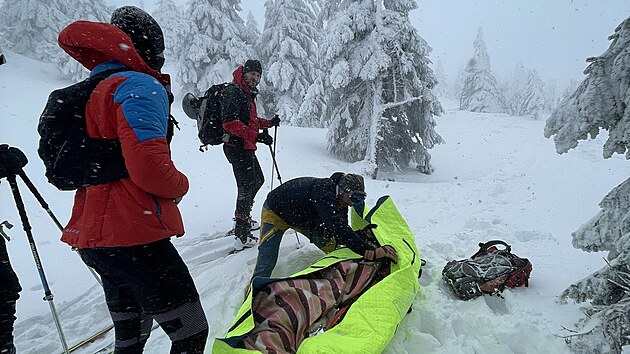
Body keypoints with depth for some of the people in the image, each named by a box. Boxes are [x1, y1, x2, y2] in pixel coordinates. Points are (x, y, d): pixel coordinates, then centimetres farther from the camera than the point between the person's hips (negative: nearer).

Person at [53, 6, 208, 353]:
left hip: (92, 236, 10)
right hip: (133, 236, -9)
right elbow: (149, 166, -25)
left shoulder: (85, 94, 17)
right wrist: (180, 185, -5)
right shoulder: (140, 86, -11)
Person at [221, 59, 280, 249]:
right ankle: (242, 234, -14)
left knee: (258, 180, 22)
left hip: (246, 148, 11)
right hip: (237, 147, -11)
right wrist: (257, 136, -28)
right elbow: (230, 123, -24)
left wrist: (269, 122, 14)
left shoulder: (248, 94, 20)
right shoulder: (233, 92, -13)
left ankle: (243, 218, 36)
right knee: (247, 185, -14)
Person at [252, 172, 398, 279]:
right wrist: (370, 251, -57)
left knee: (333, 247, 0)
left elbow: (339, 235, -11)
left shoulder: (340, 201, -14)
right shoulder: (323, 193, -42)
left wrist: (362, 234, -30)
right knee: (265, 267, -16)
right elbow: (339, 229, -52)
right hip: (275, 212, -7)